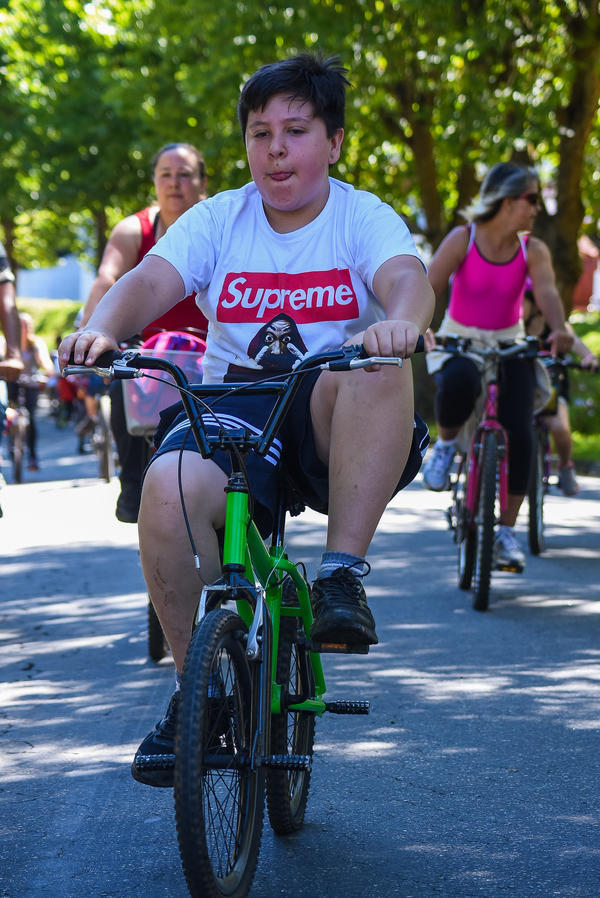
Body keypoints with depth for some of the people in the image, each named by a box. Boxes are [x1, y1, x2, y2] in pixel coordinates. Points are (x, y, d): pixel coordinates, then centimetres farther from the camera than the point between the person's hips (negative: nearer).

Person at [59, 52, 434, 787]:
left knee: (377, 365, -36)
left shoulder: (365, 219, 3)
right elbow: (150, 281, -9)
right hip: (230, 411, 1)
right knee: (169, 489, -31)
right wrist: (100, 329, -32)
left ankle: (343, 572, -27)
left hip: (331, 424, -1)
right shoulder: (217, 219, 8)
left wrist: (401, 320, -45)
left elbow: (406, 276, -19)